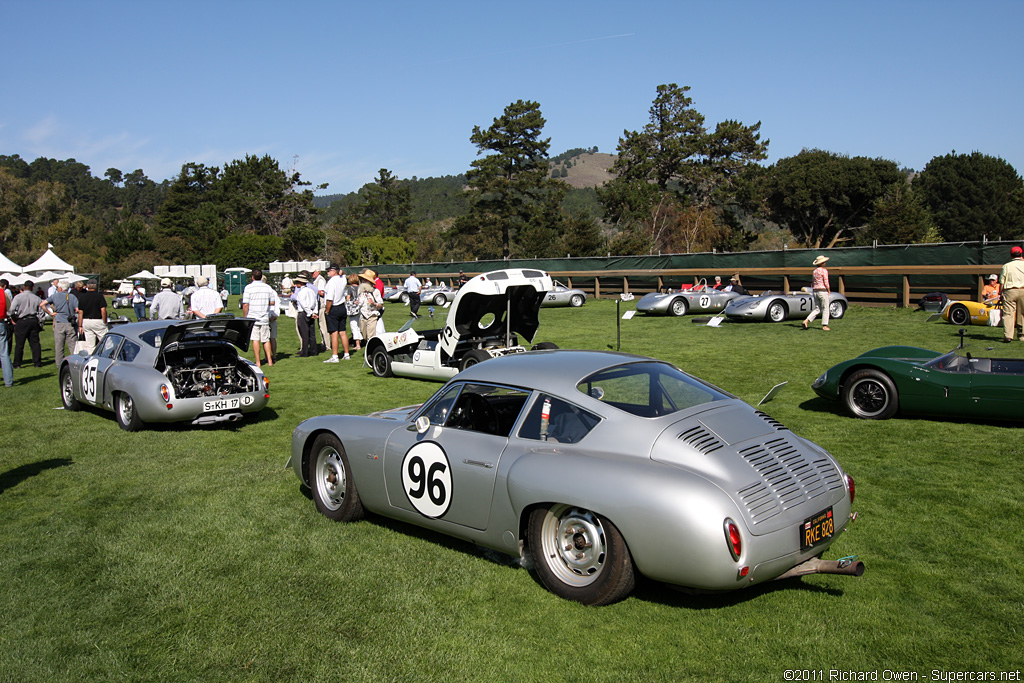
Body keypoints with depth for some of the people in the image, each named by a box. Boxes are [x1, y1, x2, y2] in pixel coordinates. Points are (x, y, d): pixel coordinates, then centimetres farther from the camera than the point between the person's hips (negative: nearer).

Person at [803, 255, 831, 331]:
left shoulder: (814, 271, 11)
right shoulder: (824, 271, -11)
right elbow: (826, 283, -13)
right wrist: (829, 290, 0)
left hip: (815, 292, 7)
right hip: (823, 291, -7)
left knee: (817, 309, 9)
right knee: (825, 309, 2)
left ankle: (806, 321, -7)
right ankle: (824, 326, 2)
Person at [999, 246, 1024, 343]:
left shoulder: (1006, 266, 5)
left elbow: (1001, 283, 2)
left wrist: (1001, 294, 8)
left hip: (1009, 291, -1)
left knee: (1008, 313, -4)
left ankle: (1008, 336, -16)